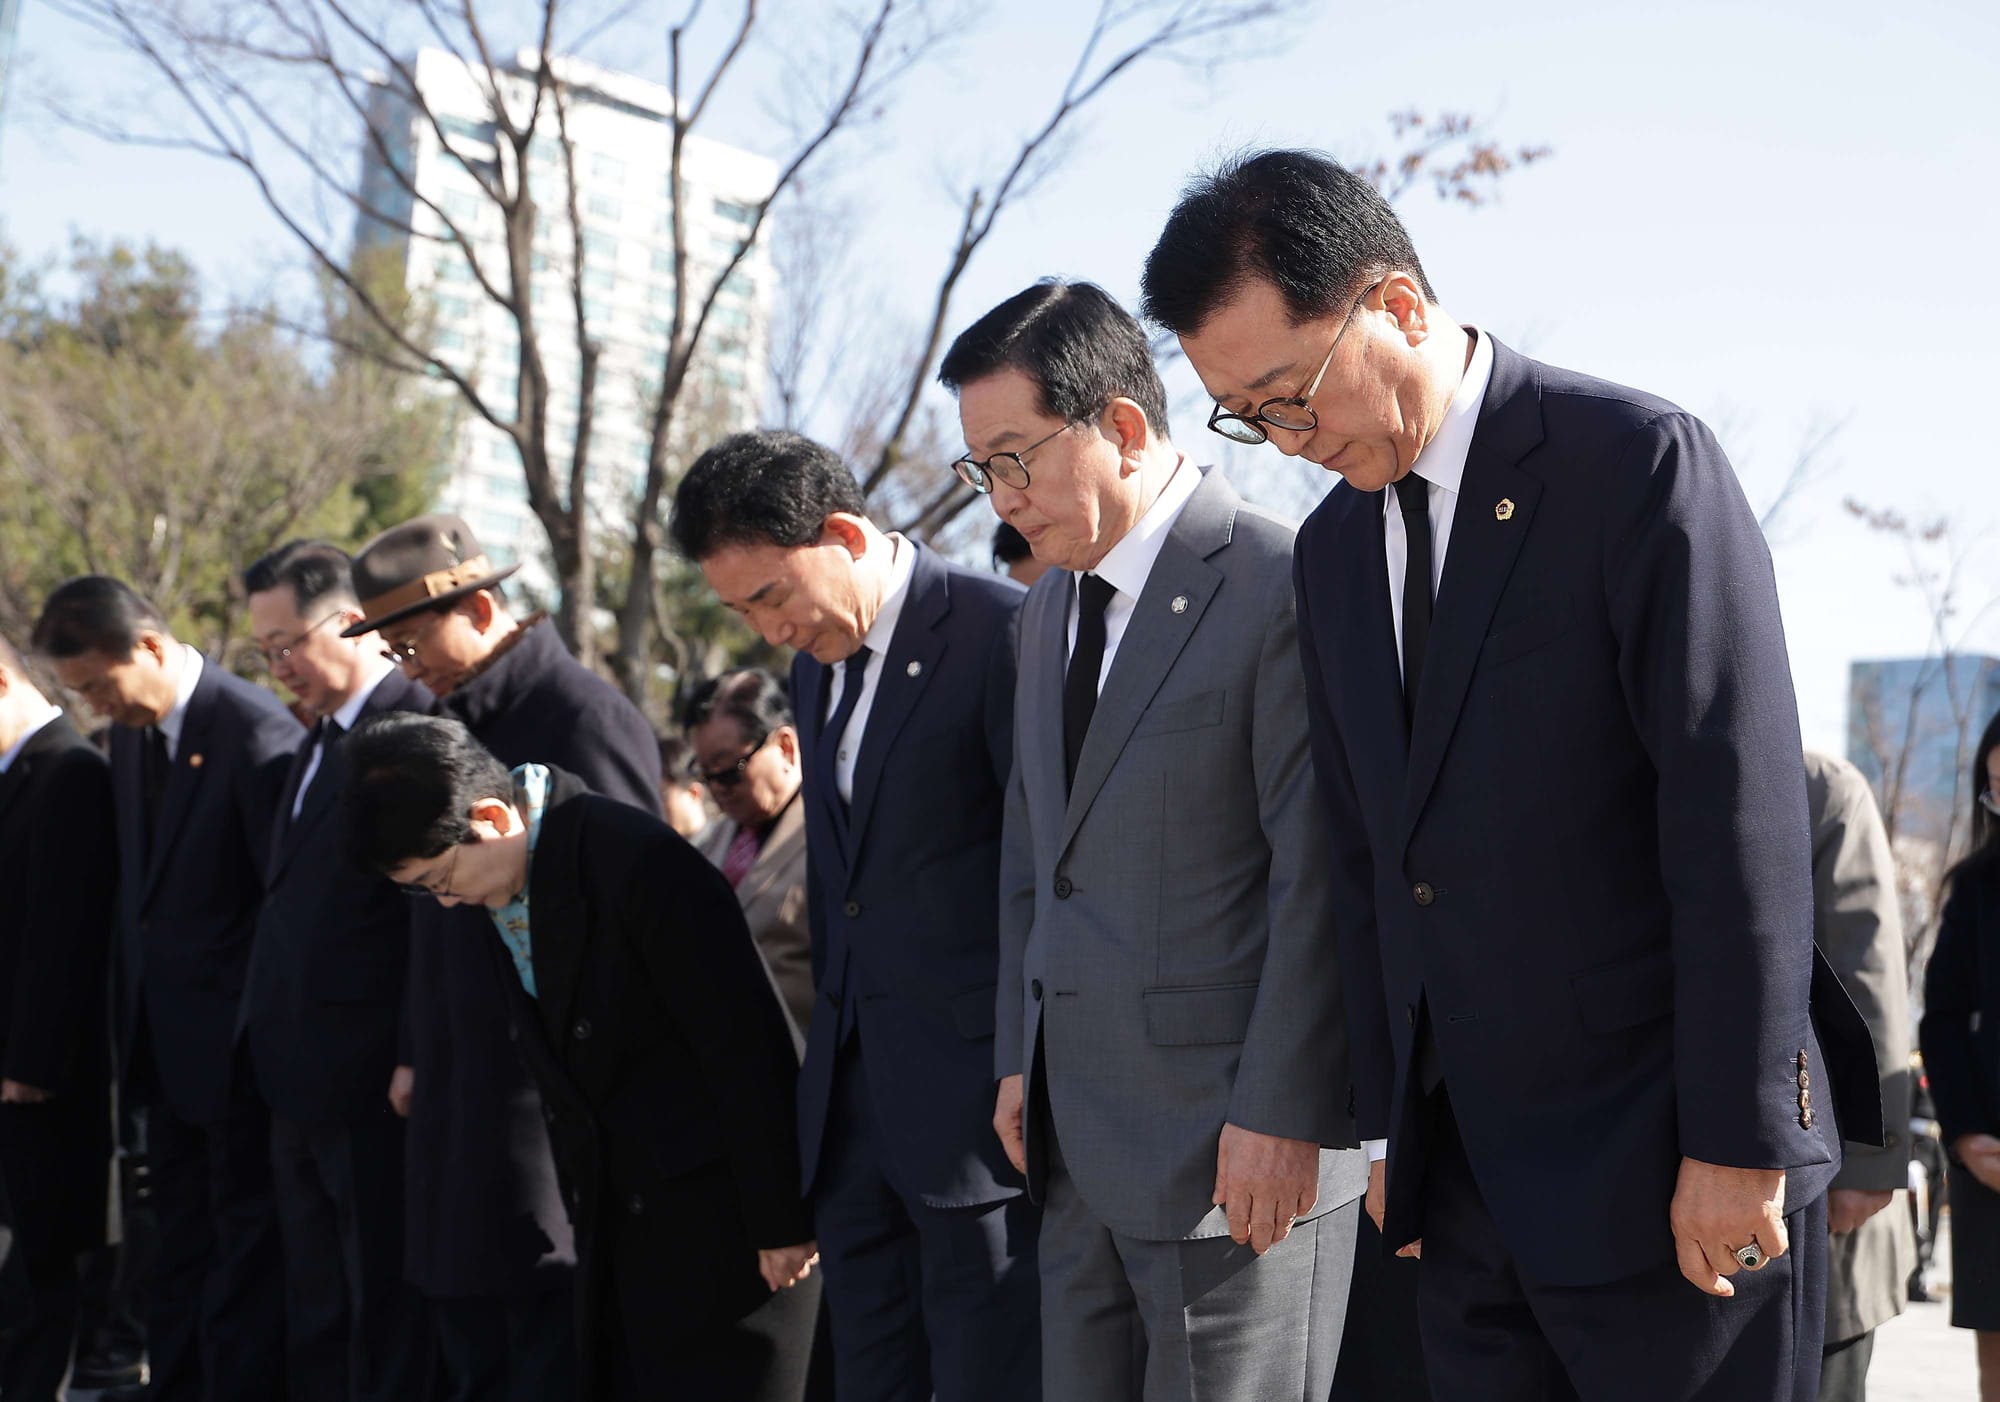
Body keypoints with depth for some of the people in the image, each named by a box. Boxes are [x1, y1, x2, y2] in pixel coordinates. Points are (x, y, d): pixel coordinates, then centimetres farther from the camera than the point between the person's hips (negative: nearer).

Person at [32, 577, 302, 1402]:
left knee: (245, 1236, 2)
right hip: (166, 1039, 8)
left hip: (234, 1041, -8)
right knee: (180, 1234, 16)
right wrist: (133, 1012, 10)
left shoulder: (254, 731, -17)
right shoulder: (128, 735, 8)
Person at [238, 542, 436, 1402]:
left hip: (371, 1085, -9)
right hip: (303, 1087, 10)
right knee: (316, 1308, 16)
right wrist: (273, 1049, 13)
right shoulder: (319, 739, 17)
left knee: (385, 1307, -1)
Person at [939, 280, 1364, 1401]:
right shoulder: (1052, 609, 16)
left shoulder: (1276, 585, -12)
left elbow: (1320, 874, -16)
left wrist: (1282, 1111, -17)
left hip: (1233, 1144, -8)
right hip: (1083, 1145, 8)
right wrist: (1022, 1059, 16)